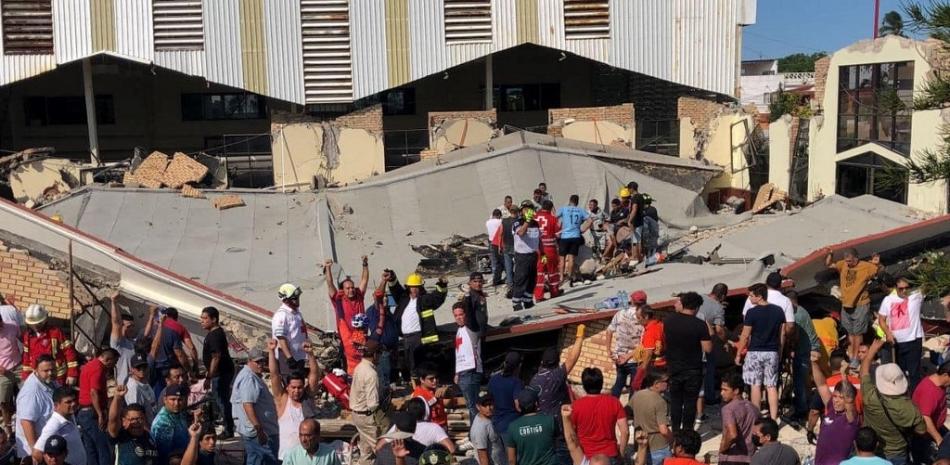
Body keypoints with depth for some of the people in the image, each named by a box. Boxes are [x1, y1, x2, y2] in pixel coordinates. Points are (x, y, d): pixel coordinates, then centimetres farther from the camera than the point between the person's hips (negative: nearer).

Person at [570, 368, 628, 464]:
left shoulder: (576, 405, -9)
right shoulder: (613, 402, -6)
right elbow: (625, 432, -8)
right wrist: (620, 453, 6)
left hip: (585, 457, -1)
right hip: (610, 456, 1)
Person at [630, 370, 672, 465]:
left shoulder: (636, 395, -3)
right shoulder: (660, 401, -23)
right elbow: (664, 430, -26)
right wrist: (673, 439, -6)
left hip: (641, 446, 7)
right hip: (659, 448, -7)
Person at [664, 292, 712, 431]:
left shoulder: (669, 320, -5)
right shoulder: (700, 325, -16)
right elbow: (707, 348, -14)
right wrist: (708, 334, 3)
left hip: (673, 368, 3)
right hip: (693, 370, -3)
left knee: (675, 400, 13)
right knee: (690, 402, 6)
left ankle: (675, 431, 17)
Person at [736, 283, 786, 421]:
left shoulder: (752, 313, -12)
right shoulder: (778, 311, 3)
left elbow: (745, 336, -9)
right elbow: (782, 334, 8)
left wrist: (738, 354, 0)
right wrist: (780, 352, 19)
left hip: (755, 352, -4)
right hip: (772, 352, 4)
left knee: (756, 385, 4)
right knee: (772, 386, 7)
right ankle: (773, 418, 5)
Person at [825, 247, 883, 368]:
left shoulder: (866, 266, -12)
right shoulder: (843, 264, 0)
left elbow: (881, 271, -7)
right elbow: (829, 265, 11)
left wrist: (877, 264, -28)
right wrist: (829, 255, -6)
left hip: (860, 305, -5)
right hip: (846, 305, 5)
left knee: (857, 332, 1)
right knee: (850, 332, 15)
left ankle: (855, 358, 10)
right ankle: (850, 356, 25)